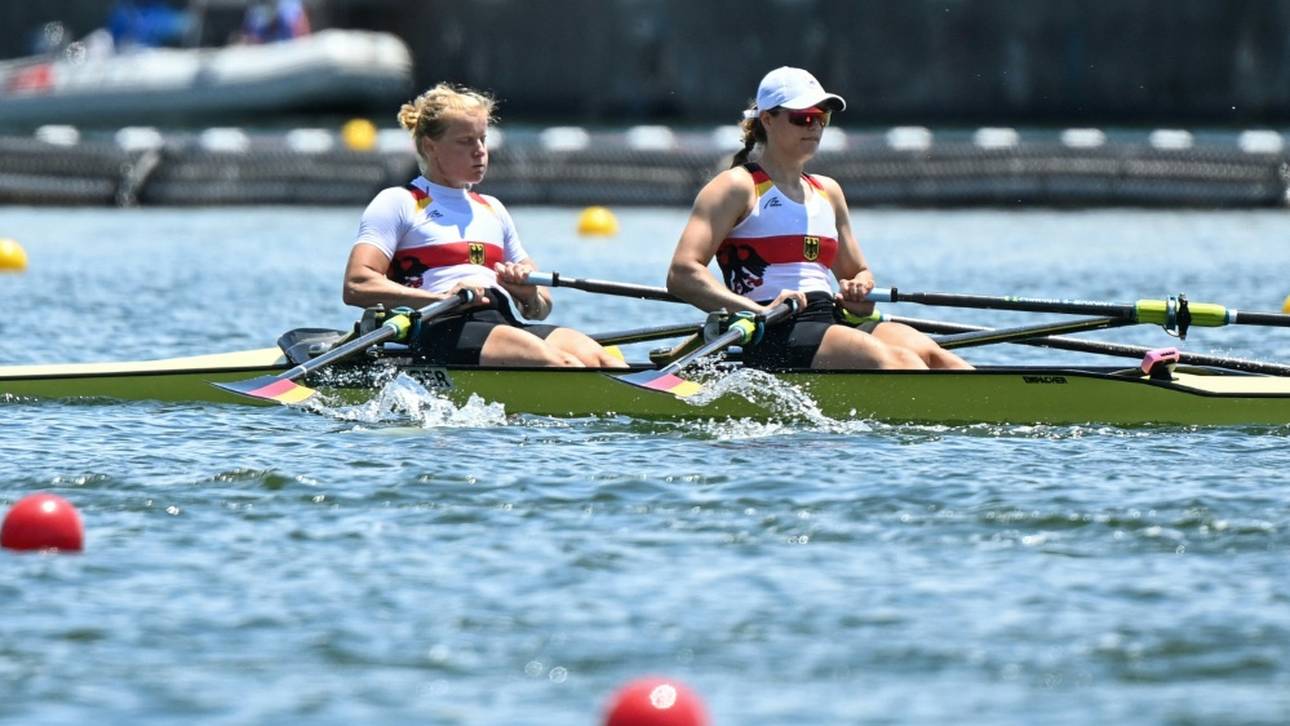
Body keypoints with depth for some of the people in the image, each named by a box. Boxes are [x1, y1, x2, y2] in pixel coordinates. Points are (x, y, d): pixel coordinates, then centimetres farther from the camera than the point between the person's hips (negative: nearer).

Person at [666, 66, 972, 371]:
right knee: (895, 359, -33)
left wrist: (858, 290, 7)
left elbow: (858, 272, 34)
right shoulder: (738, 188, 3)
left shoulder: (827, 191, 25)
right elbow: (681, 274, -9)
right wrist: (758, 311, -22)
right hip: (774, 342, -7)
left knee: (927, 352, -24)